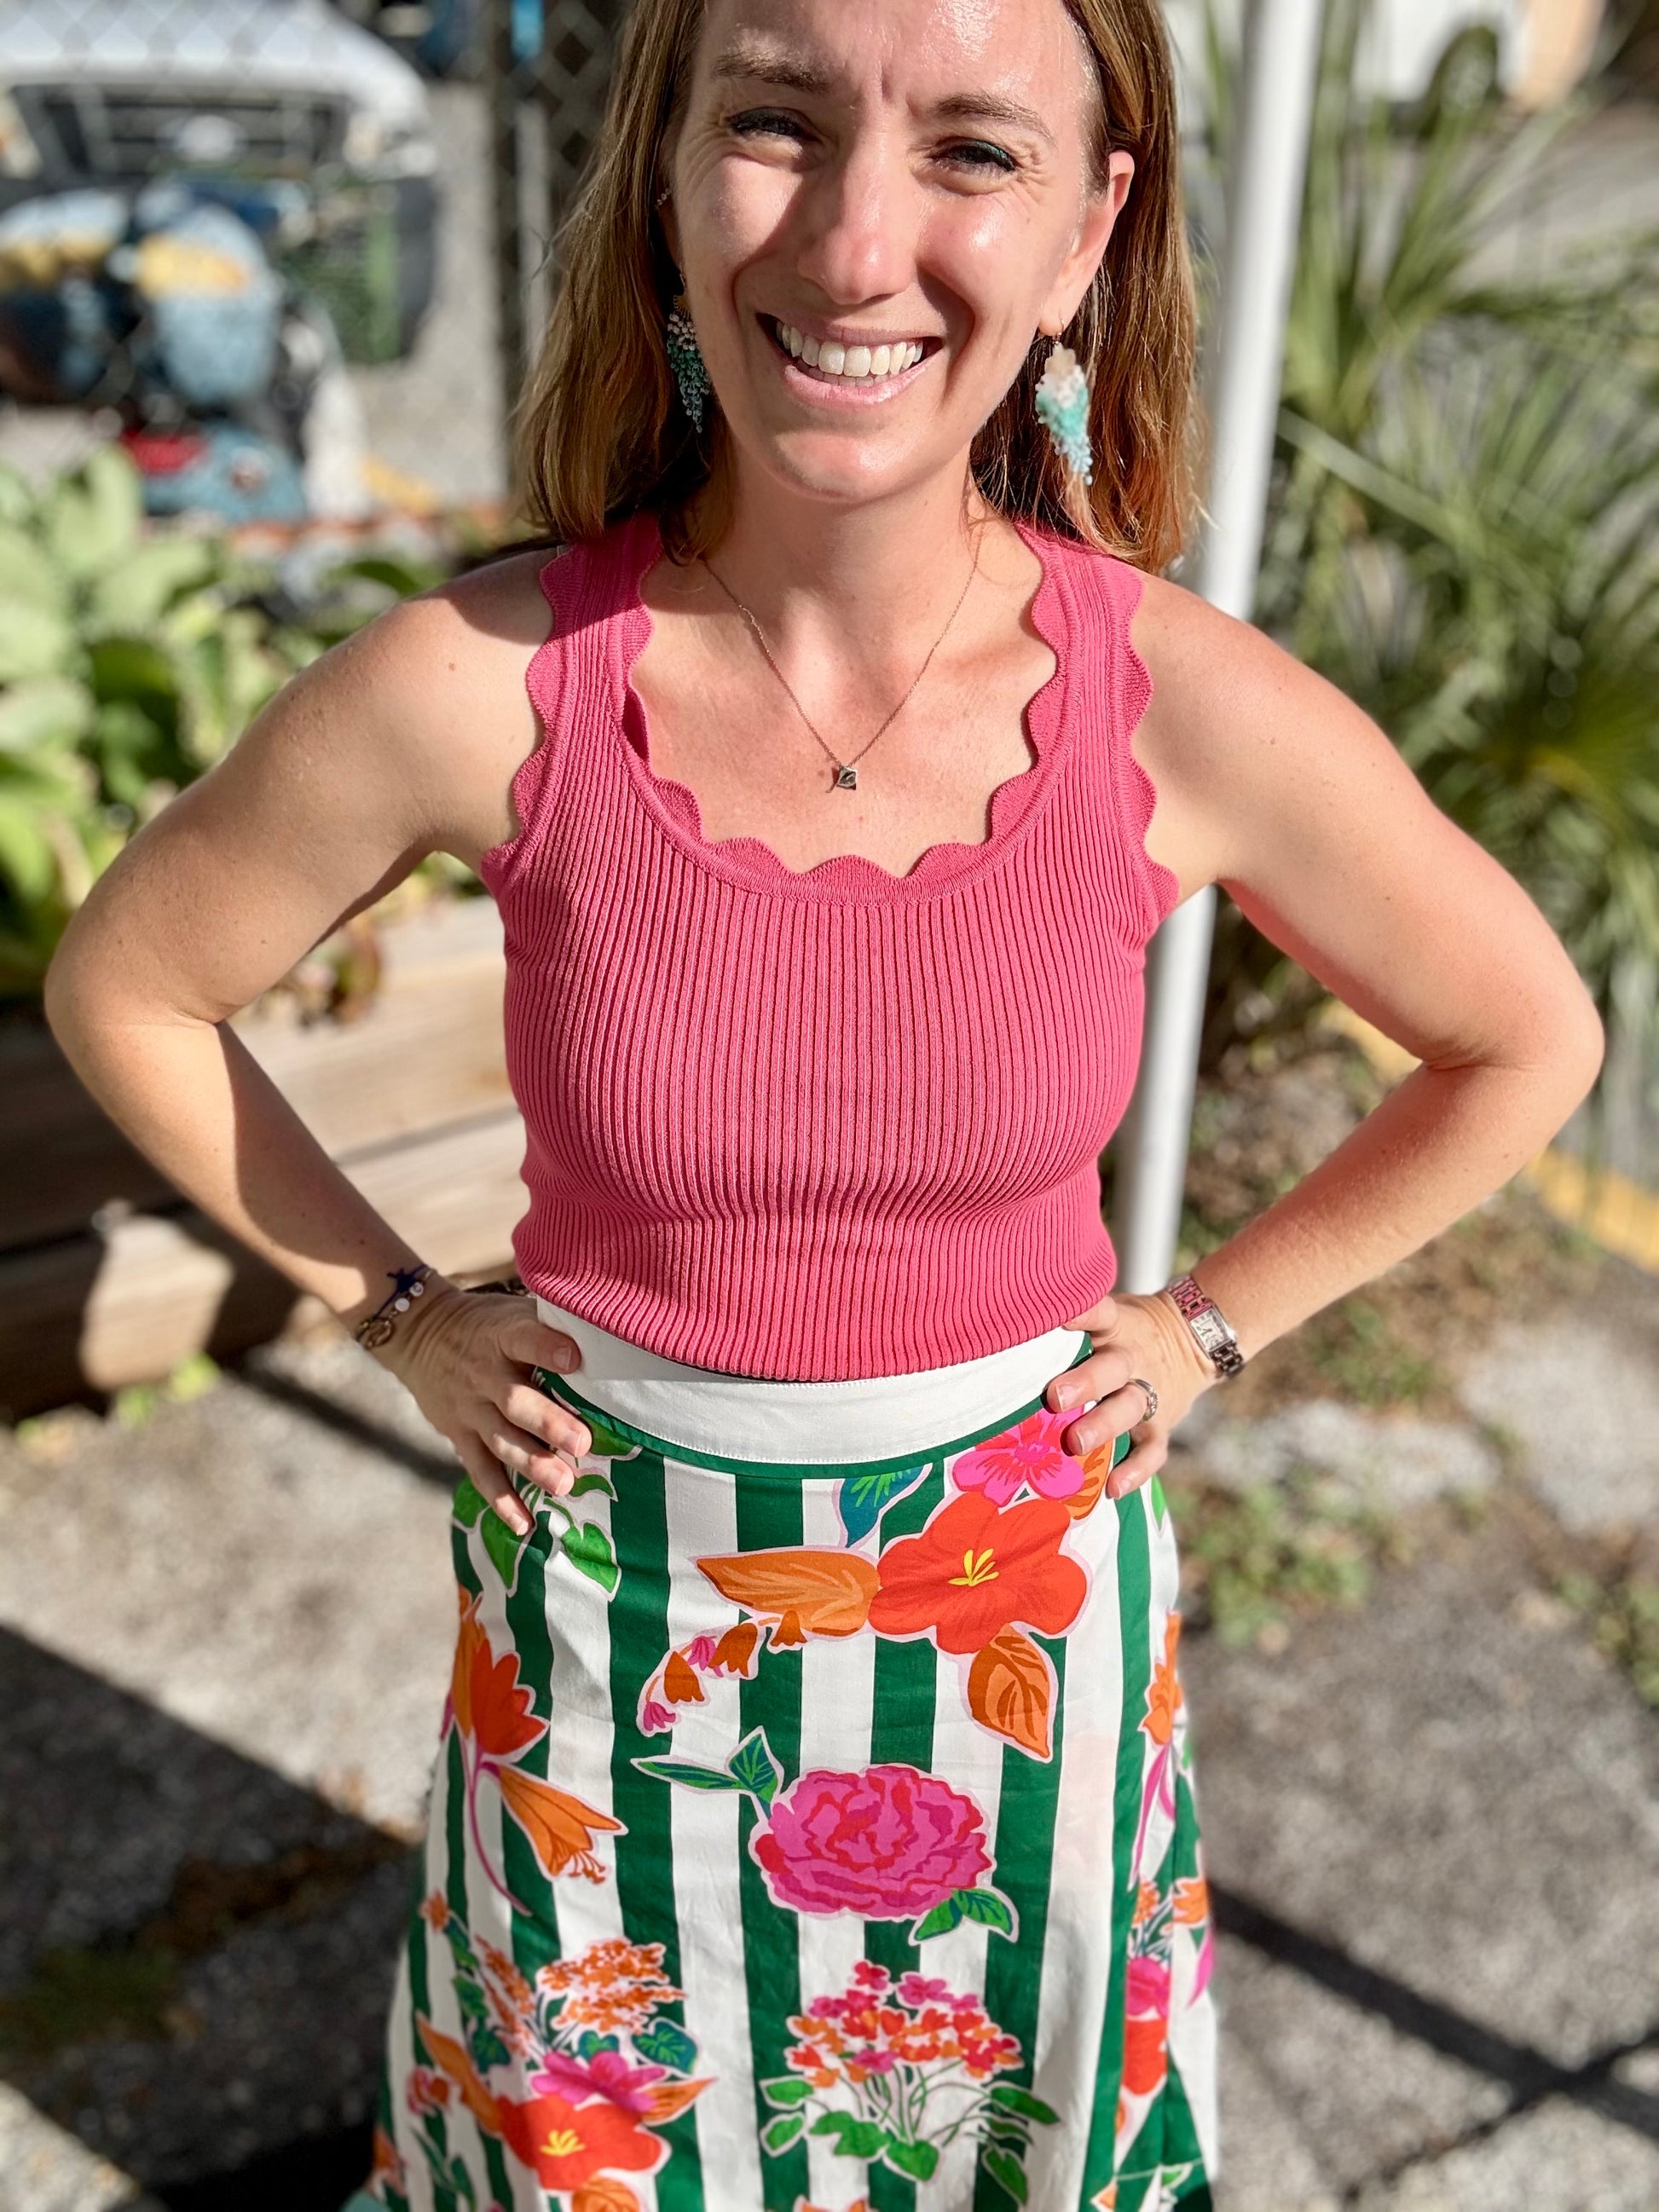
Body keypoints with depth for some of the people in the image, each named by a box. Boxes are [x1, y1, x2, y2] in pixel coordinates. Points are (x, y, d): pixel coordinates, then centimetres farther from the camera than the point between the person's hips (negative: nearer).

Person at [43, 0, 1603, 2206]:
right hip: (620, 1594, 0)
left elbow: (1526, 1045, -1)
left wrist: (1211, 1327, -1)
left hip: (1021, 1597, 1)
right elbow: (124, 985, -3)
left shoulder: (1196, 713, -19)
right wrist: (397, 1311, -3)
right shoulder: (479, 688, -21)